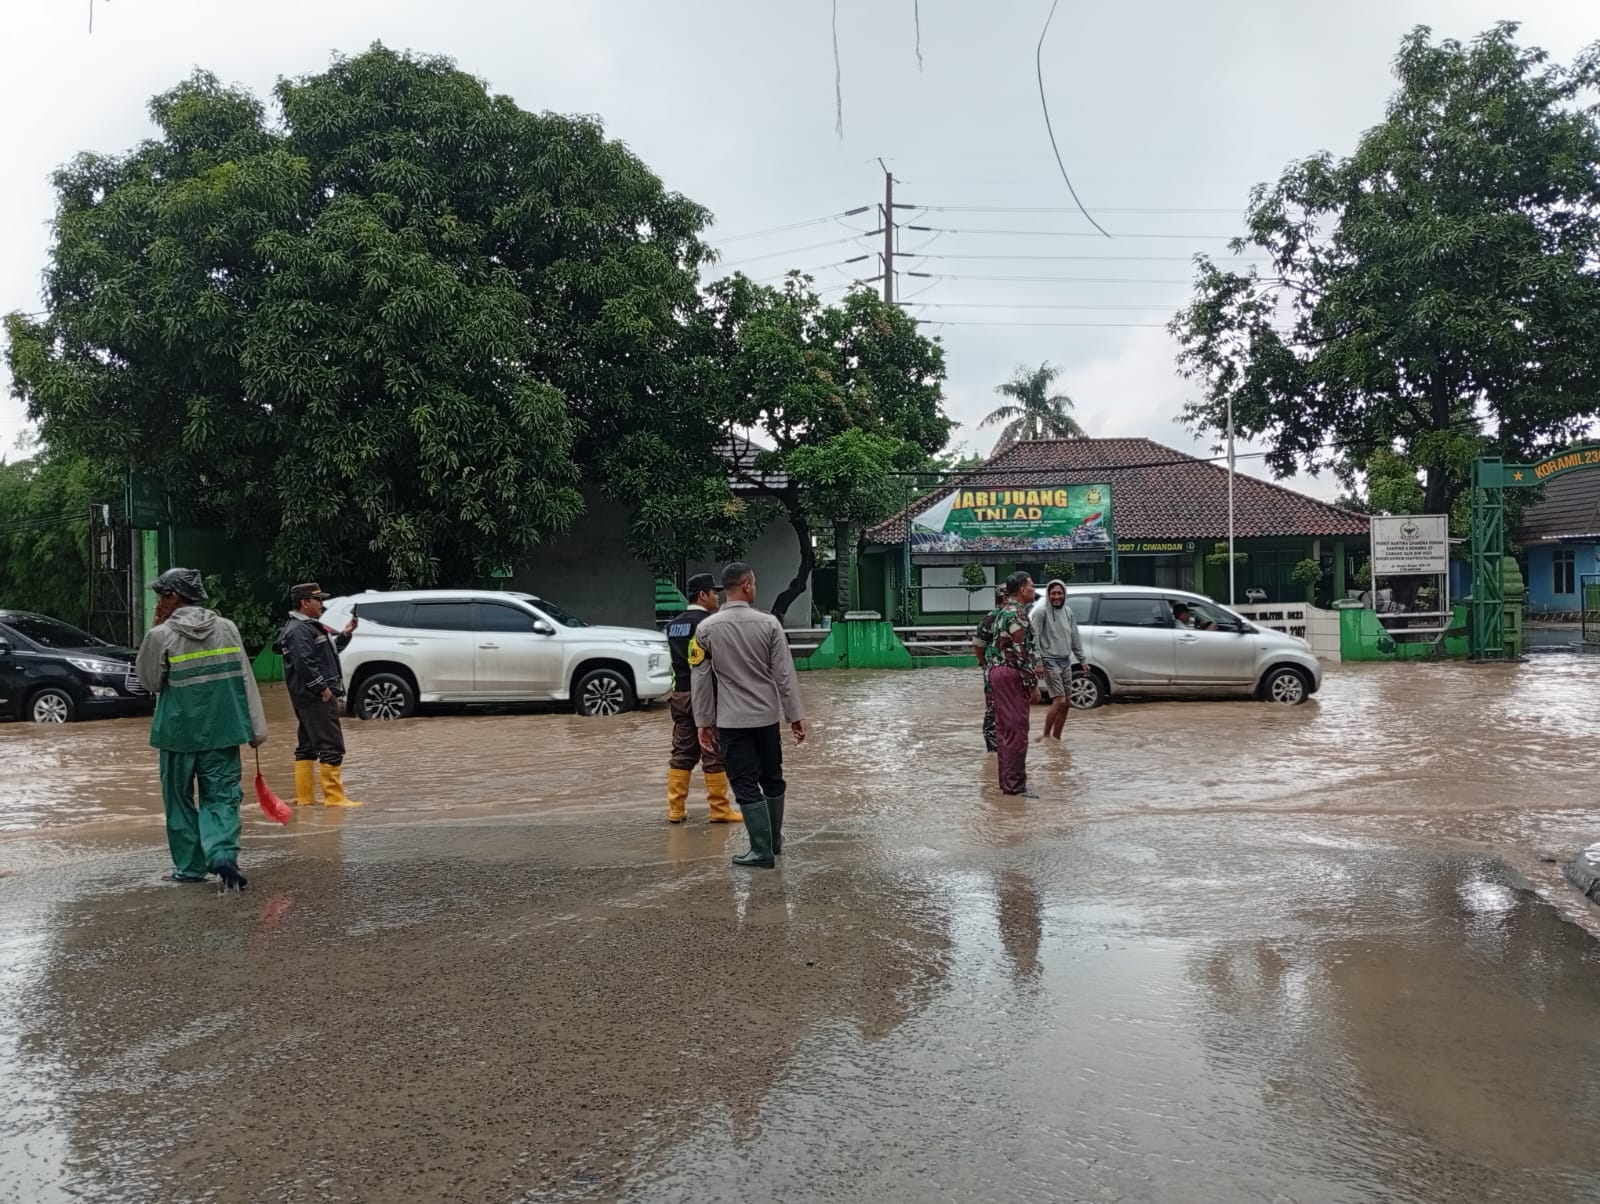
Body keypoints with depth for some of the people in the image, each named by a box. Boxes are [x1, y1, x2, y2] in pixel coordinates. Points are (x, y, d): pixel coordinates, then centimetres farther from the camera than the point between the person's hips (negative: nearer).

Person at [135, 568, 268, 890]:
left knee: (180, 800, 13)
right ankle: (223, 854, -14)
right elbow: (245, 679, 2)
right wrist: (257, 728, 5)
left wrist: (156, 631, 5)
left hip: (179, 731, -2)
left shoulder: (161, 635, -8)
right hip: (222, 730, 2)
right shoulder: (226, 628, 1)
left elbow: (149, 681, 5)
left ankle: (190, 866, 18)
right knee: (221, 797, 6)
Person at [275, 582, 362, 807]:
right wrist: (322, 688, -21)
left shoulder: (309, 626, 19)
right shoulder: (299, 630, -14)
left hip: (310, 697, 11)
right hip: (316, 697, -11)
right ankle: (334, 797, -9)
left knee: (307, 746, 13)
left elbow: (330, 649, 26)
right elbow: (304, 664, -24)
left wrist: (345, 634, 11)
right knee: (332, 746, -10)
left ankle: (304, 797, 19)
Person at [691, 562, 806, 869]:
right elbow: (784, 673, -6)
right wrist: (795, 716, 1)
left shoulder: (707, 628, -6)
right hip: (767, 716, 2)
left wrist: (704, 722, 5)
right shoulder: (768, 623, -7)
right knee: (772, 779, 19)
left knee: (747, 786, 4)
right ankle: (774, 840, 32)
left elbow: (701, 678, -3)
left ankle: (762, 850, 4)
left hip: (731, 720, -1)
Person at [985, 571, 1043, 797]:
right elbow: (1021, 653, -20)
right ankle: (1015, 784, -5)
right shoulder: (1017, 614, -16)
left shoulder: (1005, 612, 16)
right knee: (1017, 730, -7)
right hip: (1012, 675, -10)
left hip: (997, 671, 10)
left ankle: (1006, 781, 19)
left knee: (1004, 729, 13)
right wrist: (1032, 684, -16)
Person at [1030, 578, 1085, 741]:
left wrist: (1081, 659, 17)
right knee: (1059, 701, -14)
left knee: (1067, 703, 8)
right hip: (1050, 661, -7)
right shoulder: (1042, 611, -10)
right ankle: (1046, 736, 0)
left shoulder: (1068, 612, 11)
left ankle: (1056, 738, 18)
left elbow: (1075, 637, 18)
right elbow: (1034, 637, -14)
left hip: (1066, 661, 7)